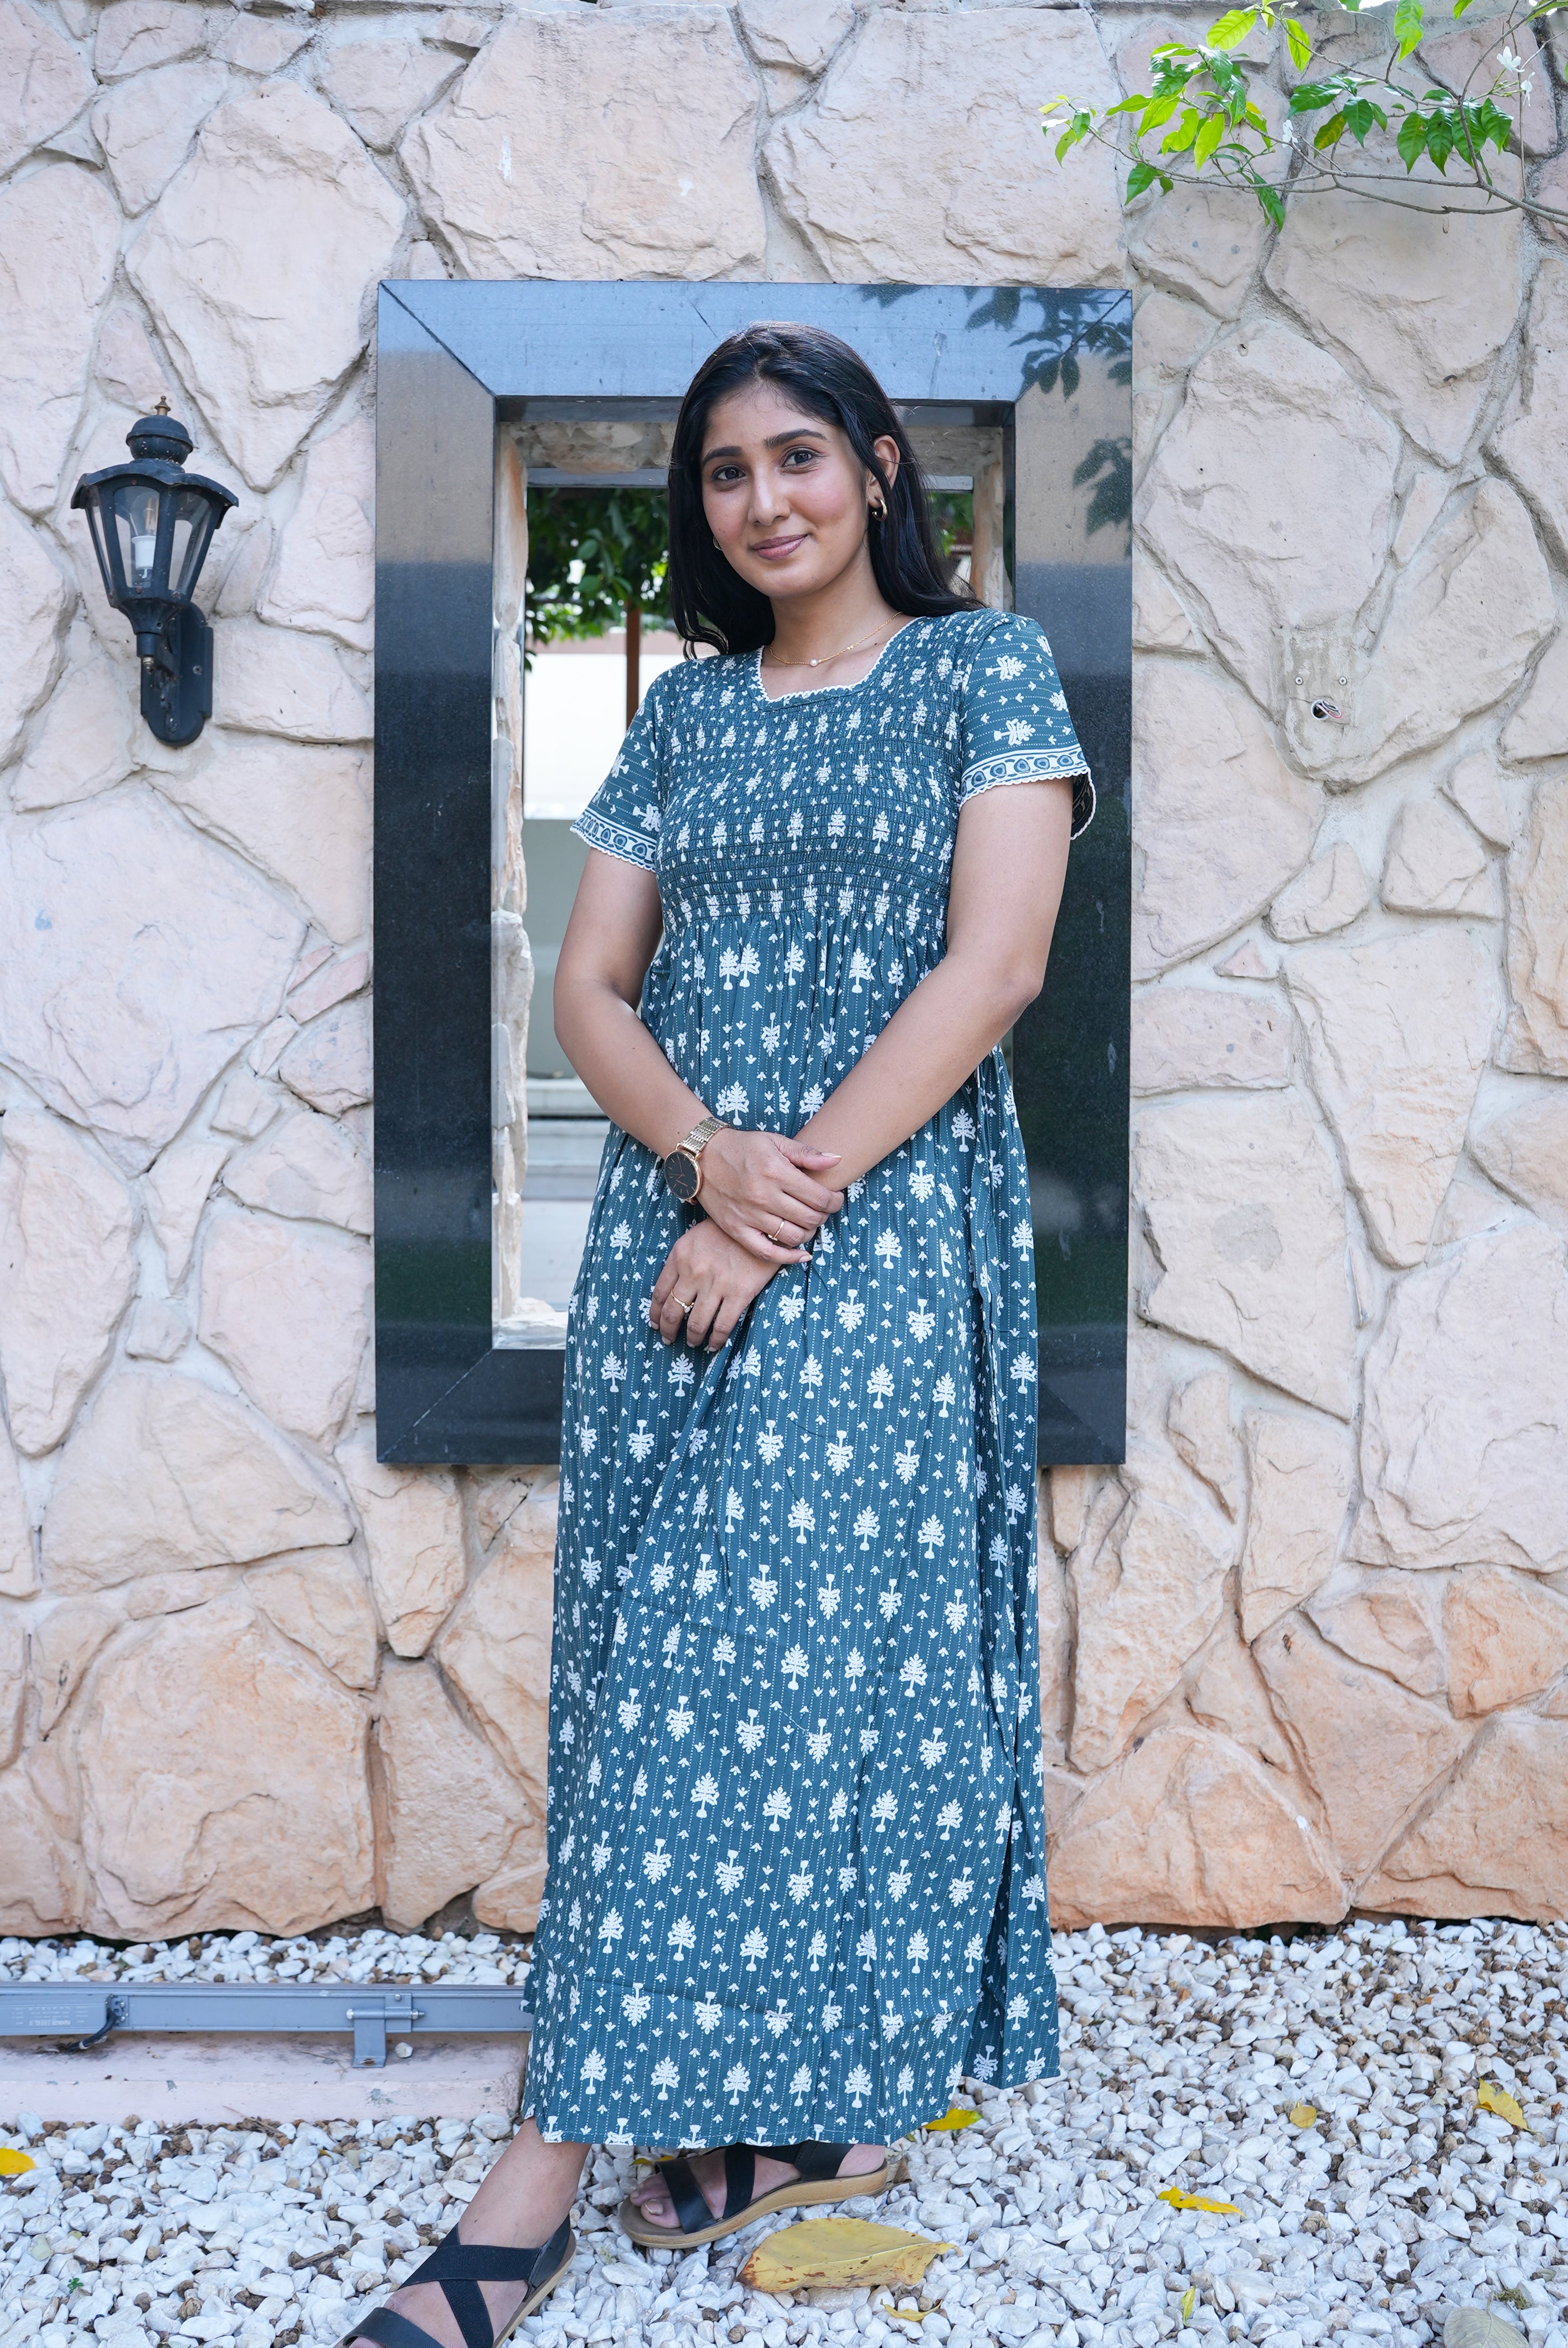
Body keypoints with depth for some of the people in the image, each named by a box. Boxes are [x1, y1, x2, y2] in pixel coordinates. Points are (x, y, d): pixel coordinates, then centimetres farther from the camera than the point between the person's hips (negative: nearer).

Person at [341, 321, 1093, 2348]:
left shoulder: (985, 664, 4)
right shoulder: (684, 707, 16)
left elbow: (991, 968, -8)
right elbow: (588, 985, 9)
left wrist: (791, 1194, -15)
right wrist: (703, 1156, -11)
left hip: (885, 1218, -5)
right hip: (672, 1210, 5)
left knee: (735, 1654, -7)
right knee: (668, 1662, 4)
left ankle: (552, 2166, 0)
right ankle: (816, 2106, 18)